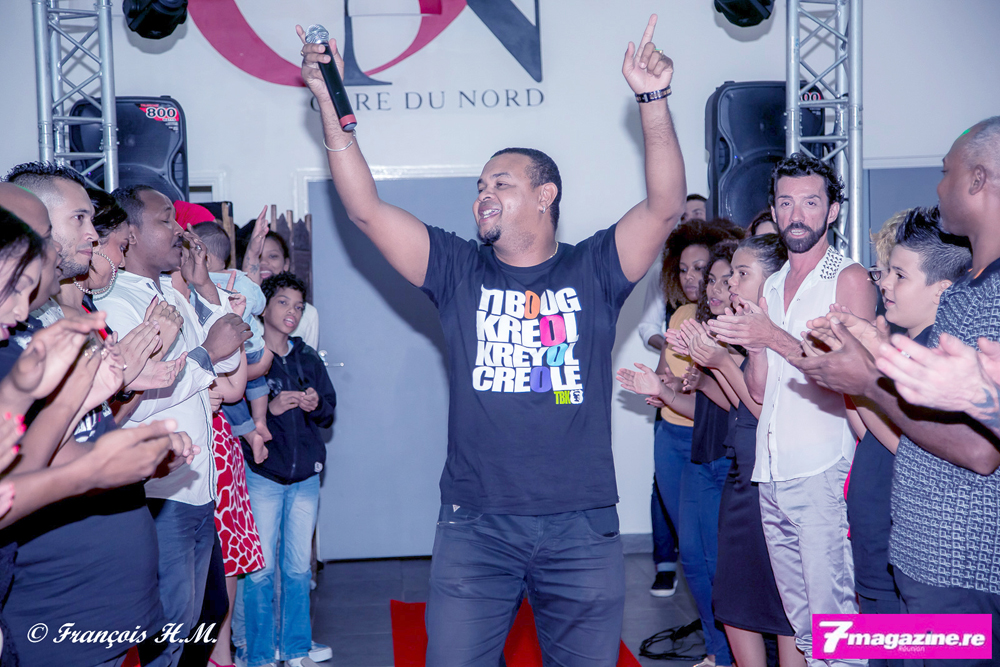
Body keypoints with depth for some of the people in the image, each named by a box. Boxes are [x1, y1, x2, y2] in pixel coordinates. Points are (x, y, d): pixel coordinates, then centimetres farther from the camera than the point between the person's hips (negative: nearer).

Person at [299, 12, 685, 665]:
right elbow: (367, 209, 1)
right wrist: (331, 103, -4)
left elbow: (666, 206, -8)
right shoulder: (460, 272, 6)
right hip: (475, 525, 1)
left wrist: (654, 100, -17)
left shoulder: (593, 270, 4)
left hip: (582, 526, 0)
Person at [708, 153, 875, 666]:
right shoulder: (770, 286, 17)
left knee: (832, 615, -6)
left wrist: (775, 337, -18)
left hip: (823, 472, -6)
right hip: (771, 472, 6)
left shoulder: (849, 279, -2)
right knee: (797, 618, 11)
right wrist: (751, 345, -4)